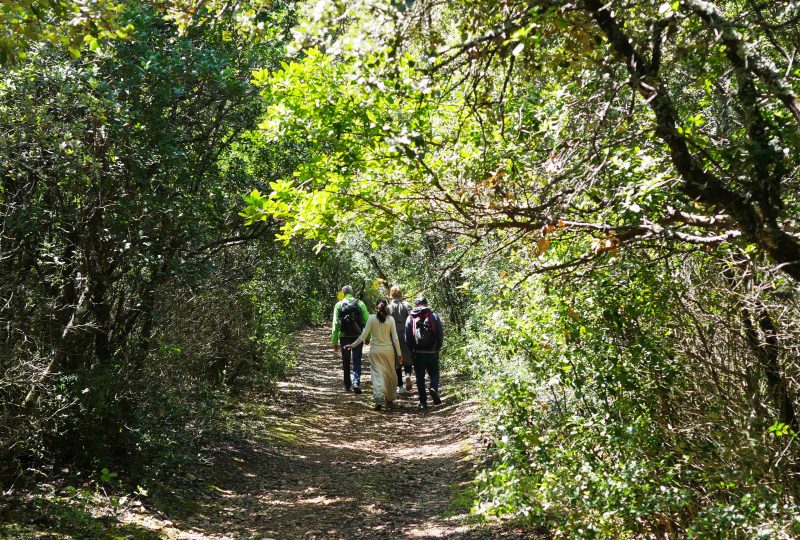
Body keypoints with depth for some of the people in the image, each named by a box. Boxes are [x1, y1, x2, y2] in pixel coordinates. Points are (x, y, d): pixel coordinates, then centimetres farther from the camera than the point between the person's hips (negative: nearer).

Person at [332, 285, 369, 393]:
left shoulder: (338, 305, 0)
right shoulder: (360, 304, 0)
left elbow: (335, 324, -2)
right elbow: (366, 321, -4)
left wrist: (334, 341, 2)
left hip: (344, 337, 1)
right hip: (357, 336, -1)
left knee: (346, 362, 15)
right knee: (357, 361, 3)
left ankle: (347, 384, 22)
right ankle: (356, 381, -16)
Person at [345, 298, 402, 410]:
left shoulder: (371, 319, -5)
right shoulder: (390, 319, -4)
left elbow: (363, 336, -5)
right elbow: (395, 338, -2)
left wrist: (352, 345, 6)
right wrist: (399, 353, 4)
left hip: (375, 351, -1)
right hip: (388, 350, 1)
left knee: (377, 374, -1)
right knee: (390, 375, 14)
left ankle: (378, 399, -18)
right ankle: (389, 399, 24)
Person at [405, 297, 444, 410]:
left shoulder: (410, 318, 0)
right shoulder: (434, 316, -1)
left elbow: (407, 337, -1)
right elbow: (440, 334, -4)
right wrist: (437, 348, 9)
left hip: (417, 353, 0)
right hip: (432, 352, 0)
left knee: (420, 376, 8)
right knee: (434, 373, 14)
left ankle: (423, 401, 5)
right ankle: (434, 388, -15)